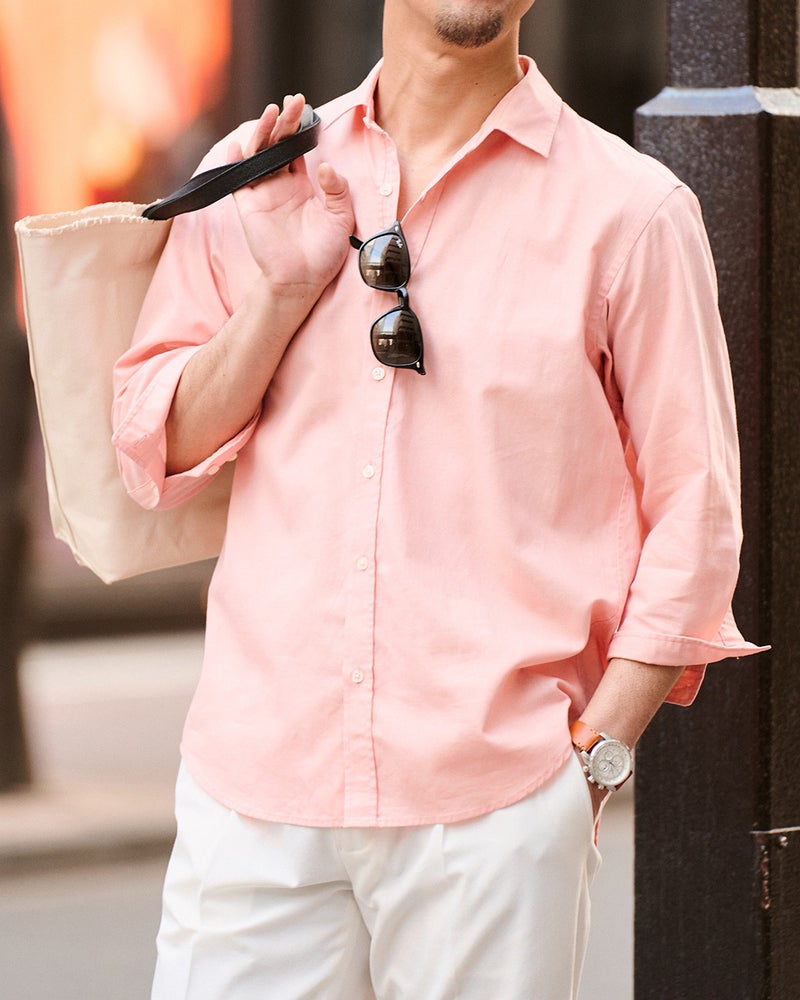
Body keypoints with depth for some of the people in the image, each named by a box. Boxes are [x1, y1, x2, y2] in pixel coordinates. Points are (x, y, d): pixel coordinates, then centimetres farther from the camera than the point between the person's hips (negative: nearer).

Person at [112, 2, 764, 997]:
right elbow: (153, 453, 10)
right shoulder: (255, 182, 10)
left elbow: (693, 514, 0)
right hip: (256, 778, 3)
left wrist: (592, 759, -6)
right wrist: (283, 290, -4)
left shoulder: (629, 213, 0)